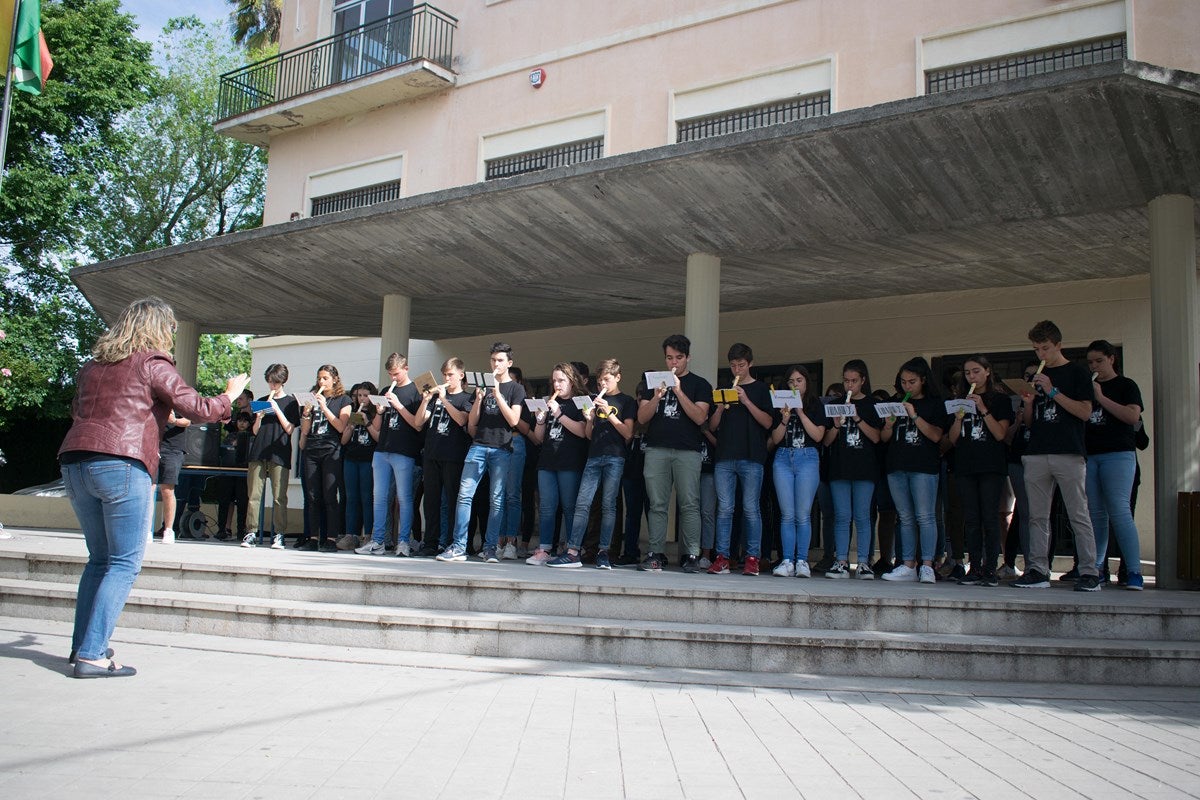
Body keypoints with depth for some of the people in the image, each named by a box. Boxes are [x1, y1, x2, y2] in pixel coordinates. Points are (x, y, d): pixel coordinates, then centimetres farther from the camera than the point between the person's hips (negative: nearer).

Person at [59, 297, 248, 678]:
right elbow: (197, 409, -5)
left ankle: (83, 645, 20)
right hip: (123, 466, -7)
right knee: (124, 564, -2)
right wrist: (230, 396, 14)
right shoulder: (152, 363, 0)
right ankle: (92, 655, -8)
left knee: (99, 558, 18)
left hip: (74, 463, 7)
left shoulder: (94, 364, 20)